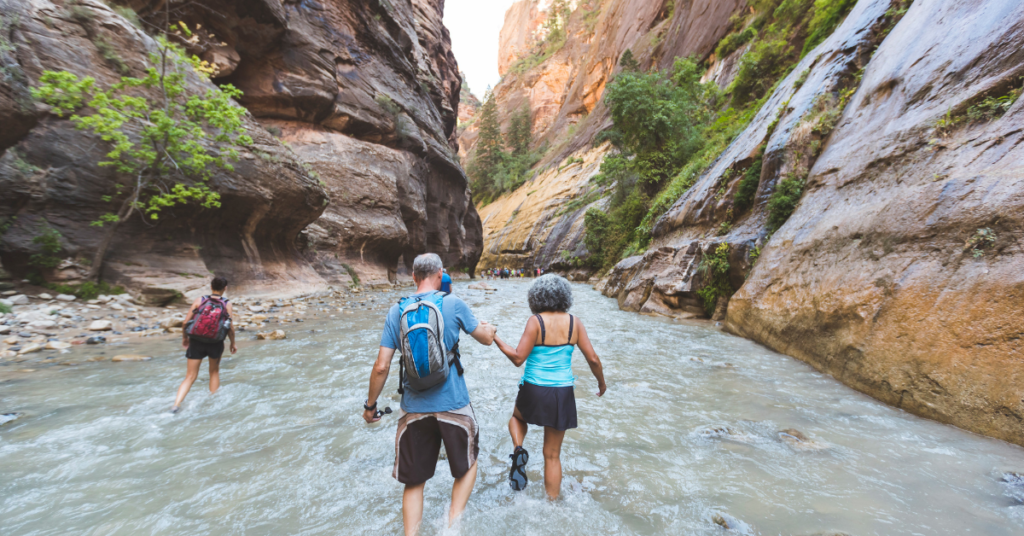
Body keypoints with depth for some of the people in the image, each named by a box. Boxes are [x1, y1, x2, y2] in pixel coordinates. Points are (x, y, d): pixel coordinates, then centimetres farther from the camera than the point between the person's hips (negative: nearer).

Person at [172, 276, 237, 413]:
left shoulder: (199, 301, -3)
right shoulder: (227, 304, -6)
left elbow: (186, 322, -2)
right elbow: (230, 327, -6)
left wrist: (184, 337, 15)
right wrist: (233, 343, 7)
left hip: (196, 341, 1)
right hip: (216, 343, 0)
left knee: (190, 377, 9)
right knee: (214, 372, 21)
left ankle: (177, 404, -4)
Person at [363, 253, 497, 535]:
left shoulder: (397, 311, -2)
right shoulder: (454, 304, -8)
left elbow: (381, 366, -3)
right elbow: (486, 339, 3)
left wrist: (370, 405, 10)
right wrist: (489, 328, 26)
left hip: (413, 408, 3)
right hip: (453, 405, -2)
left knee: (414, 482, 19)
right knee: (467, 467, 23)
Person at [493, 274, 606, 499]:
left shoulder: (536, 321, -12)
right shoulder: (574, 322, -3)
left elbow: (518, 358, -15)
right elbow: (593, 358, -1)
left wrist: (496, 339, -4)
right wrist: (601, 383, 16)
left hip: (534, 391, -2)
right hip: (563, 393, 3)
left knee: (517, 418, 33)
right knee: (552, 455, 18)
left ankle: (519, 450, 7)